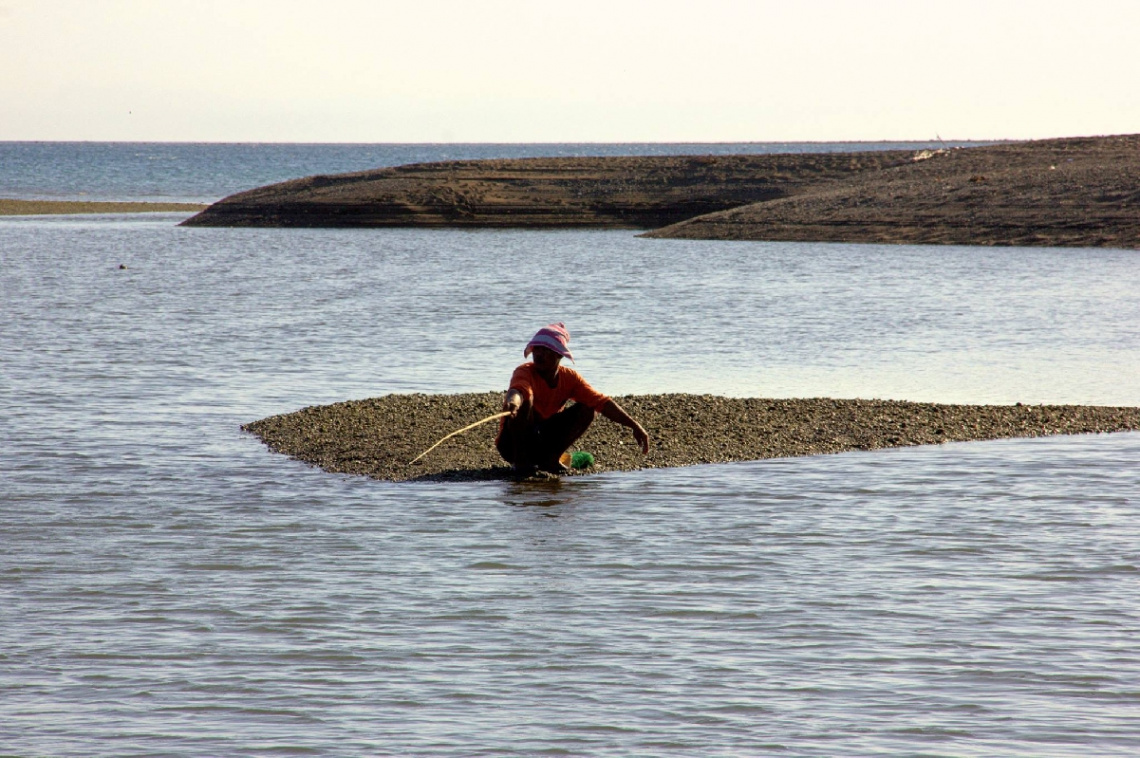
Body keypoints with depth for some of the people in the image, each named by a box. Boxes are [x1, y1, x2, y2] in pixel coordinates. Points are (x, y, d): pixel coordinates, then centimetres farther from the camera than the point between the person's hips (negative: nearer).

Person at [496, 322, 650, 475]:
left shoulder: (569, 378, -4)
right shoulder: (525, 372, -21)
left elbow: (602, 402, -8)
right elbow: (518, 389, -46)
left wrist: (634, 426, -17)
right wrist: (512, 400, -71)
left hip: (543, 441, 5)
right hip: (512, 443, -5)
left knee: (587, 409, -10)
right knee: (526, 399, -31)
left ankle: (549, 459, -6)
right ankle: (520, 460, -22)